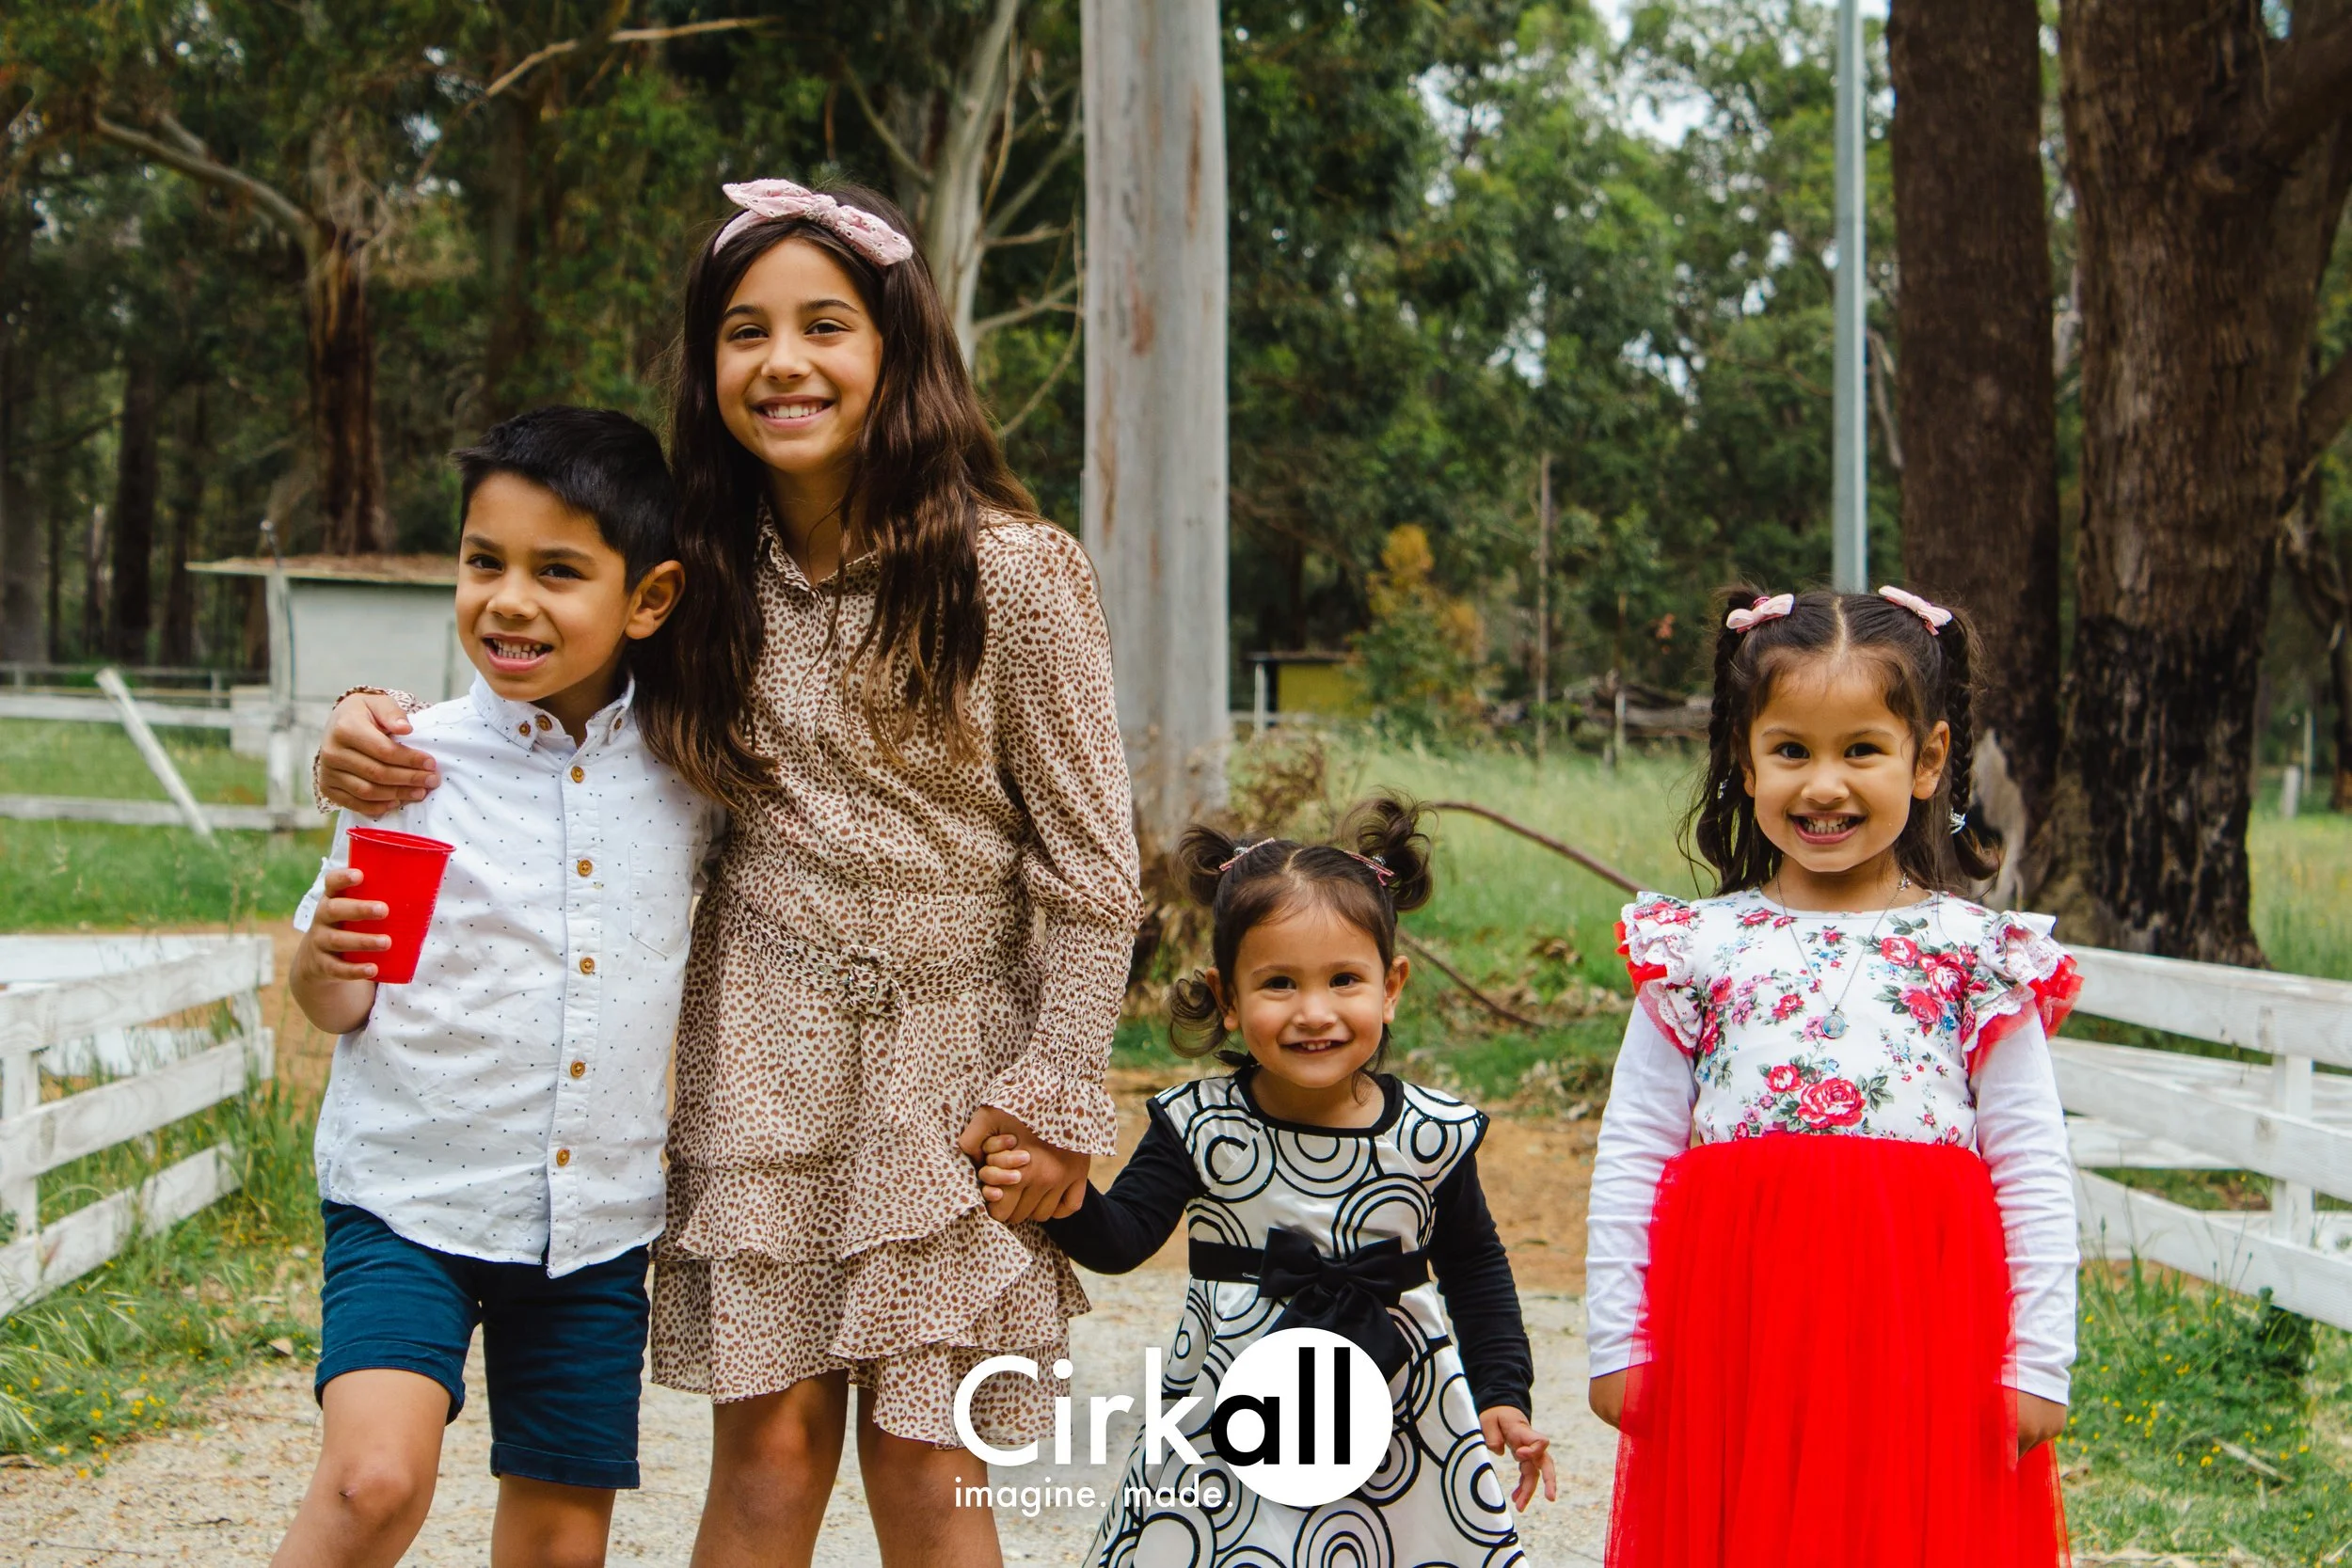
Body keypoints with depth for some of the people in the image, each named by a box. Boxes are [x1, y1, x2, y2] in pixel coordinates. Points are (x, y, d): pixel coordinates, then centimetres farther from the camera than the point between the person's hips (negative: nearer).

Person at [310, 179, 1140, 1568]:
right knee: (769, 1440, 2)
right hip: (763, 1035, 3)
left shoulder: (1013, 571, -11)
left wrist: (1058, 1090, -7)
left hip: (951, 1038, -3)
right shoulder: (709, 571, 2)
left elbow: (1088, 858, -6)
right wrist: (378, 723, -5)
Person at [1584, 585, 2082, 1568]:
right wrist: (1617, 1344, 3)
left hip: (1924, 1341, 0)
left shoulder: (1976, 954, 3)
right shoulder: (1698, 949, 4)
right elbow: (1631, 1160, 6)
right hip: (1736, 1335, 1)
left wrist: (2038, 1362, -1)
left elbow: (2033, 1174, 3)